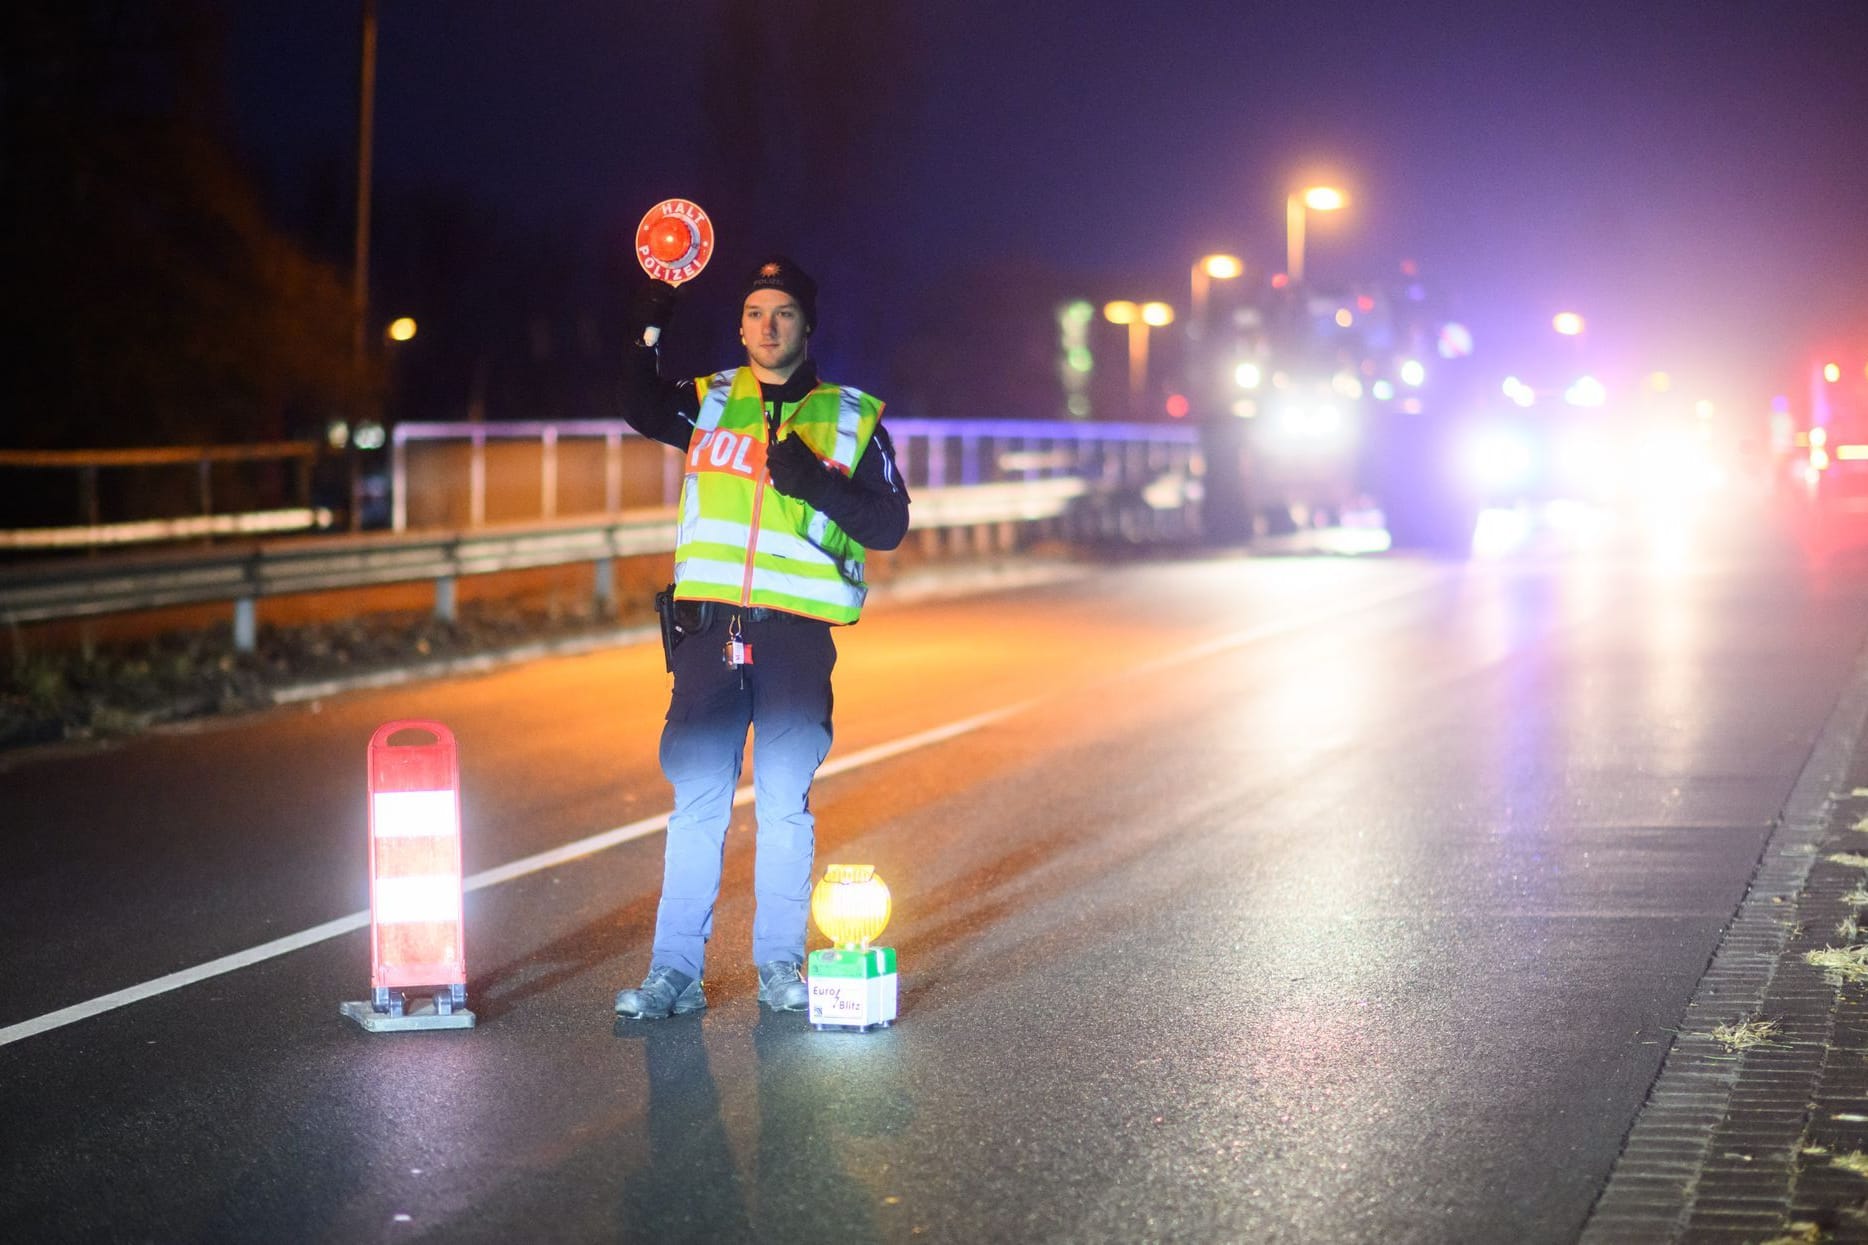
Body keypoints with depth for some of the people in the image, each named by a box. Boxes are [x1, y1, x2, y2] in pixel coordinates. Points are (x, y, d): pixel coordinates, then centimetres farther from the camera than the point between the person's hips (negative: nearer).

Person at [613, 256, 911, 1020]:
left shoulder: (850, 418, 9)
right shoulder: (710, 403, 14)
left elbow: (889, 525, 2)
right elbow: (641, 410, -4)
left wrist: (815, 483, -11)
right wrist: (649, 333, -15)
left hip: (797, 633, -1)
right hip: (709, 623, 1)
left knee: (785, 801, 1)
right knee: (696, 799, -1)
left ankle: (780, 965, 12)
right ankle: (676, 972, 2)